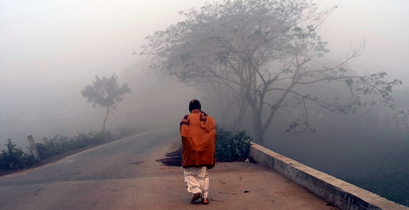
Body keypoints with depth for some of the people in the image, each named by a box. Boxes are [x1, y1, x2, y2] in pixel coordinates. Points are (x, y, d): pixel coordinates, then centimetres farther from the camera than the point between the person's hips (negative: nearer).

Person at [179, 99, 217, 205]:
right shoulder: (208, 118, 6)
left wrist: (188, 146, 4)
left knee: (189, 172, 12)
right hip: (205, 149, 3)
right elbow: (213, 134, -1)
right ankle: (205, 197, 7)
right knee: (203, 174, 11)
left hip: (191, 150, -2)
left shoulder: (186, 119, 0)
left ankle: (196, 190, -7)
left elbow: (183, 135, -9)